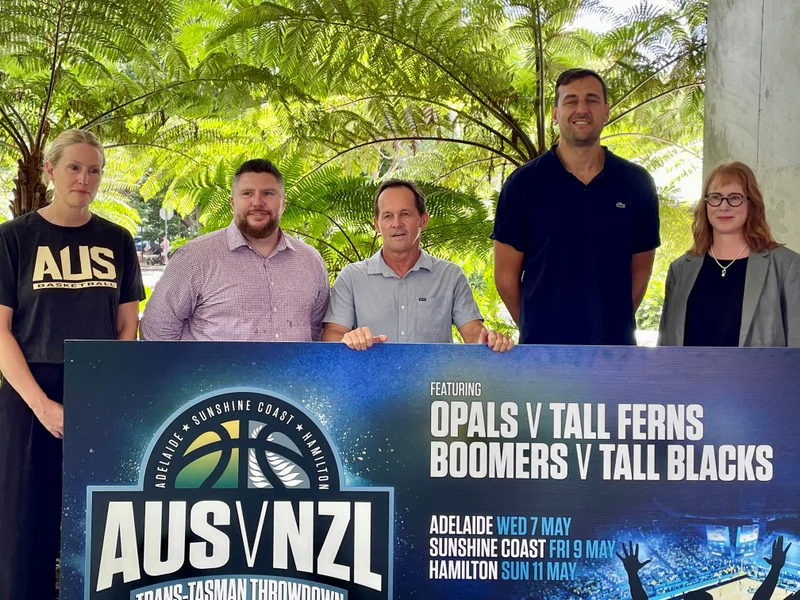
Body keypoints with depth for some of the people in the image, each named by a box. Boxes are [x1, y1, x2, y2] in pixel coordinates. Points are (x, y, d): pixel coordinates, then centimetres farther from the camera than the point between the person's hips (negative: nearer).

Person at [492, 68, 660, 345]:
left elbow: (640, 271, 9)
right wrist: (538, 328, 6)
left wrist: (610, 325, 8)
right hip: (543, 349, -1)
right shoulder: (523, 183, -4)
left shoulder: (637, 184, 2)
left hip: (615, 348, 2)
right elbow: (506, 275, 1)